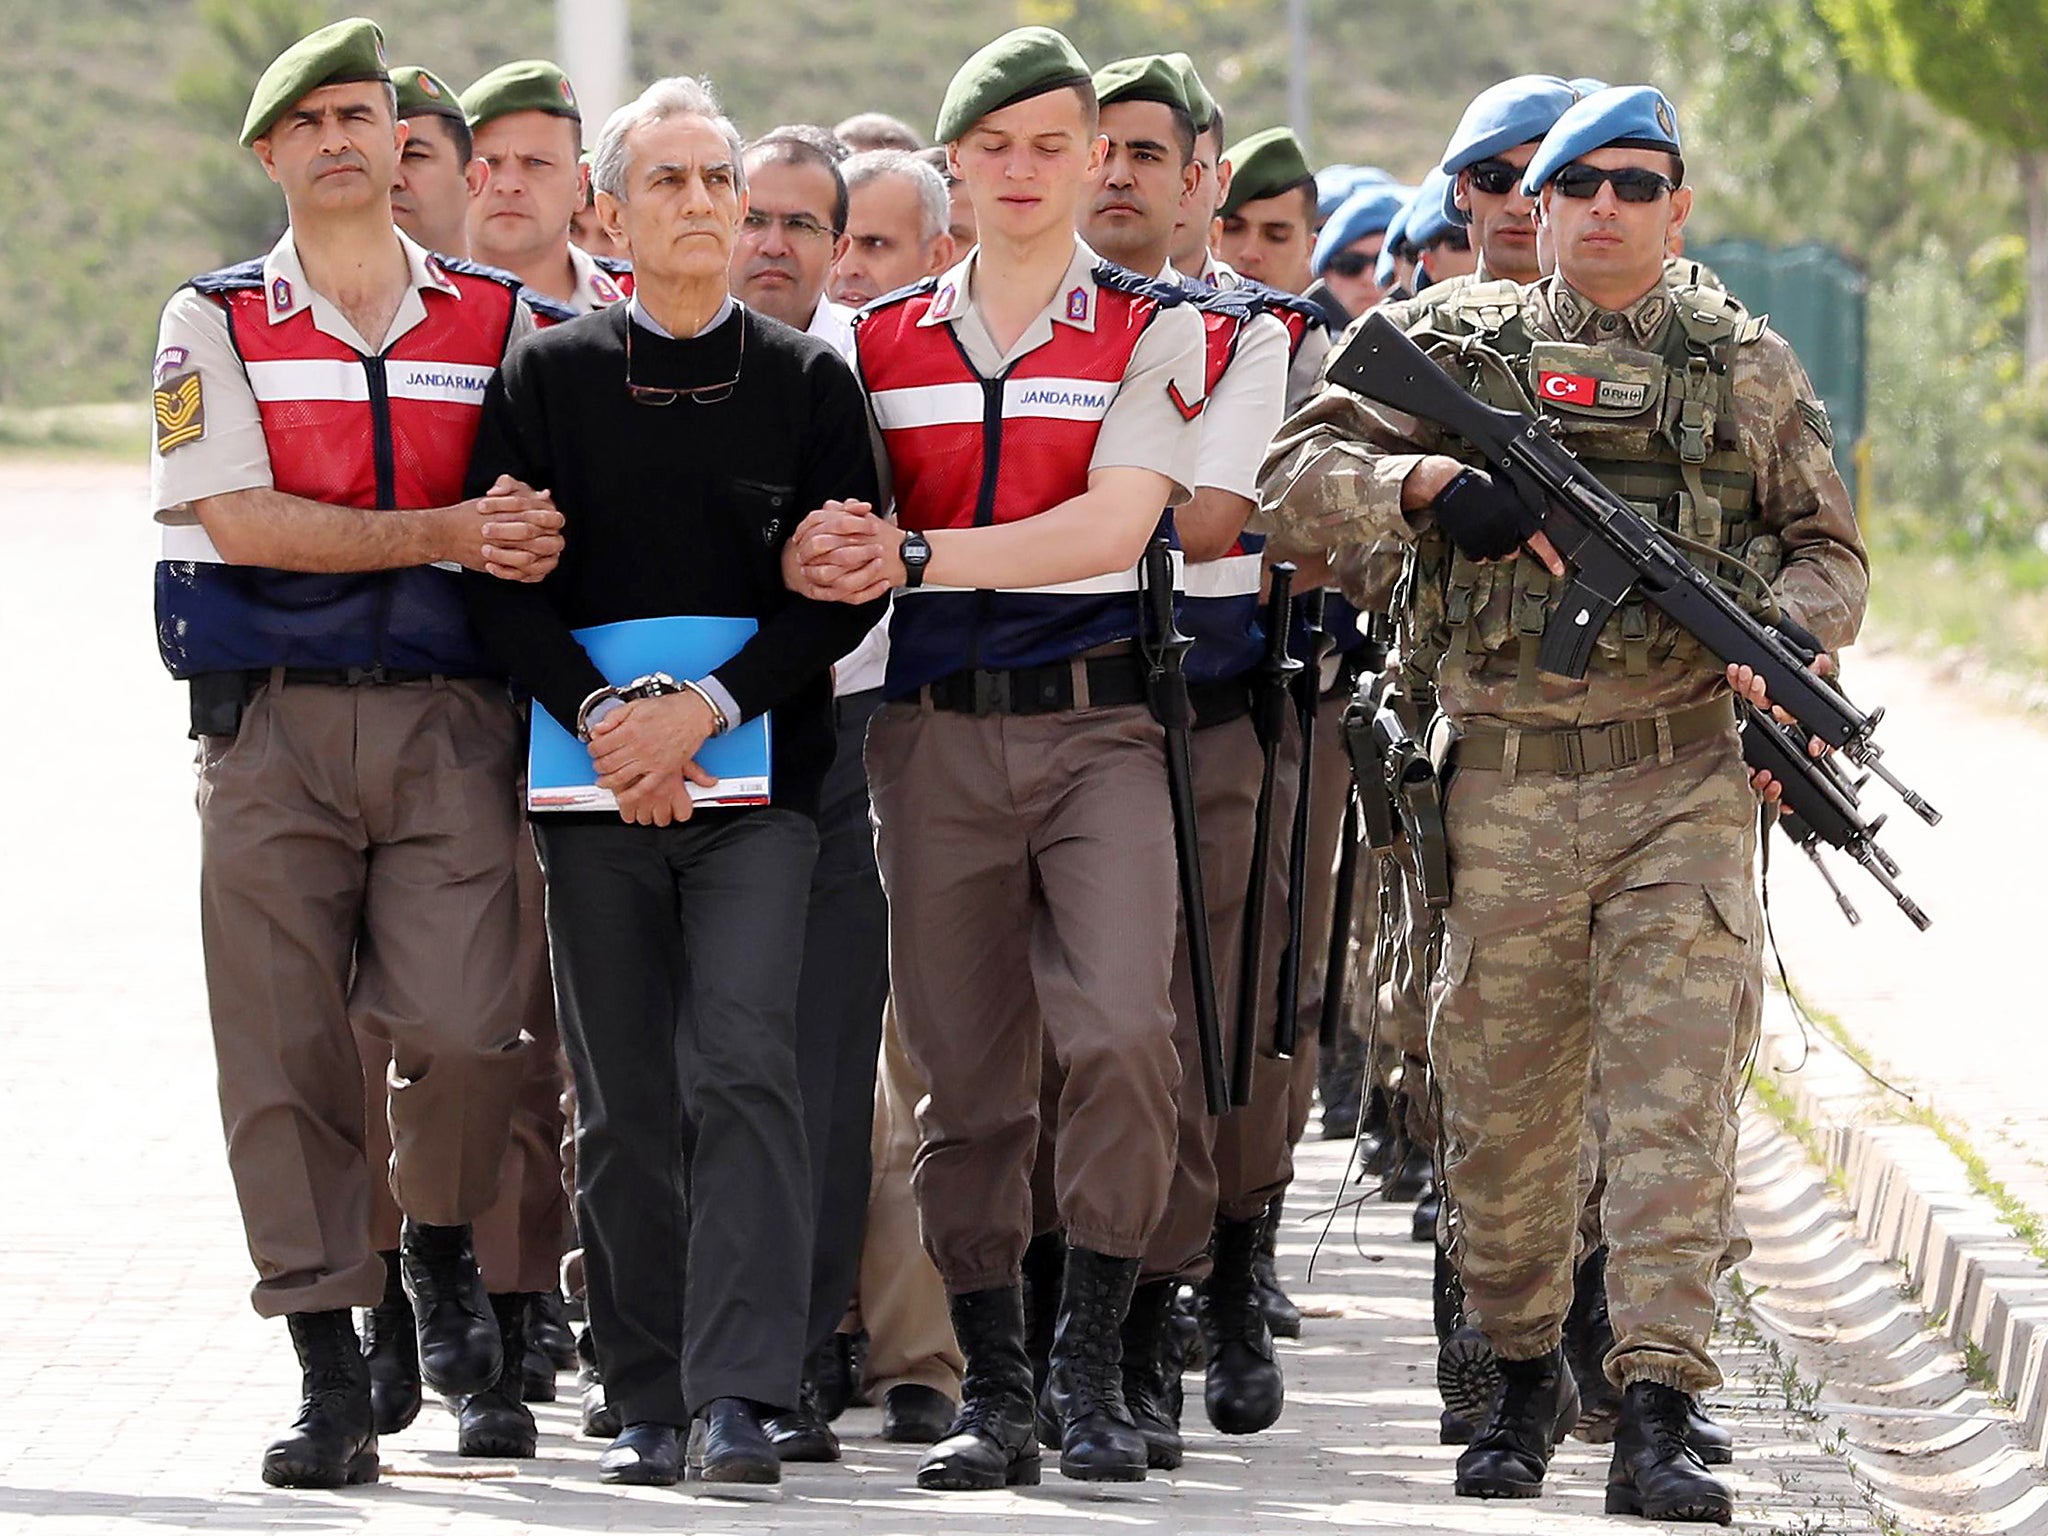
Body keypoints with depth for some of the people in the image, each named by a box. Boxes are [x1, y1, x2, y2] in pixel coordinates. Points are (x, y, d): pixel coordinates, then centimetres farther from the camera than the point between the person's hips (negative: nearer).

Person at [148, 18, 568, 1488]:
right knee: (289, 1049, -3)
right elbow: (242, 520, -6)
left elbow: (546, 517, 14)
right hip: (273, 718, 0)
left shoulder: (500, 321, 11)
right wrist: (445, 535, -13)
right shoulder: (215, 321, 6)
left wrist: (537, 542, -9)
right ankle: (332, 1376, 5)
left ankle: (445, 1256, 16)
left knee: (462, 1024, -14)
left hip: (449, 718, 0)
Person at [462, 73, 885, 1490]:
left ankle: (739, 1399, -20)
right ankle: (651, 1402, 11)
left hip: (757, 775, -1)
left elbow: (847, 588, 0)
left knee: (744, 1066, -15)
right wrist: (603, 715, -13)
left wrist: (706, 709, -12)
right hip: (595, 780, 1)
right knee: (625, 1103, 4)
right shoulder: (548, 378, 8)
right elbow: (504, 585, 2)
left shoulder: (810, 379, 7)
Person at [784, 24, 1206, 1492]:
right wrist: (824, 558, -9)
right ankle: (991, 1387, 11)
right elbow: (846, 532, 16)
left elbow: (1111, 526, -10)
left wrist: (912, 557, -16)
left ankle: (1093, 1360, -8)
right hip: (935, 734, 3)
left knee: (1123, 1030, -19)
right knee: (966, 1072, 3)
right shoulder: (884, 342, 12)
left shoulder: (1154, 331, 2)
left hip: (1097, 722, -3)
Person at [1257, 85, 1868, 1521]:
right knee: (1504, 1105, 8)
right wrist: (1429, 480, -16)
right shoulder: (1461, 349, 8)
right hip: (1509, 787, 1)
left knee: (1676, 1094, -11)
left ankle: (1657, 1416, -15)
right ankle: (1525, 1376, 28)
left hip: (1688, 775, -1)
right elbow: (1294, 481, 3)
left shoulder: (1750, 365, 10)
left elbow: (1833, 554, 14)